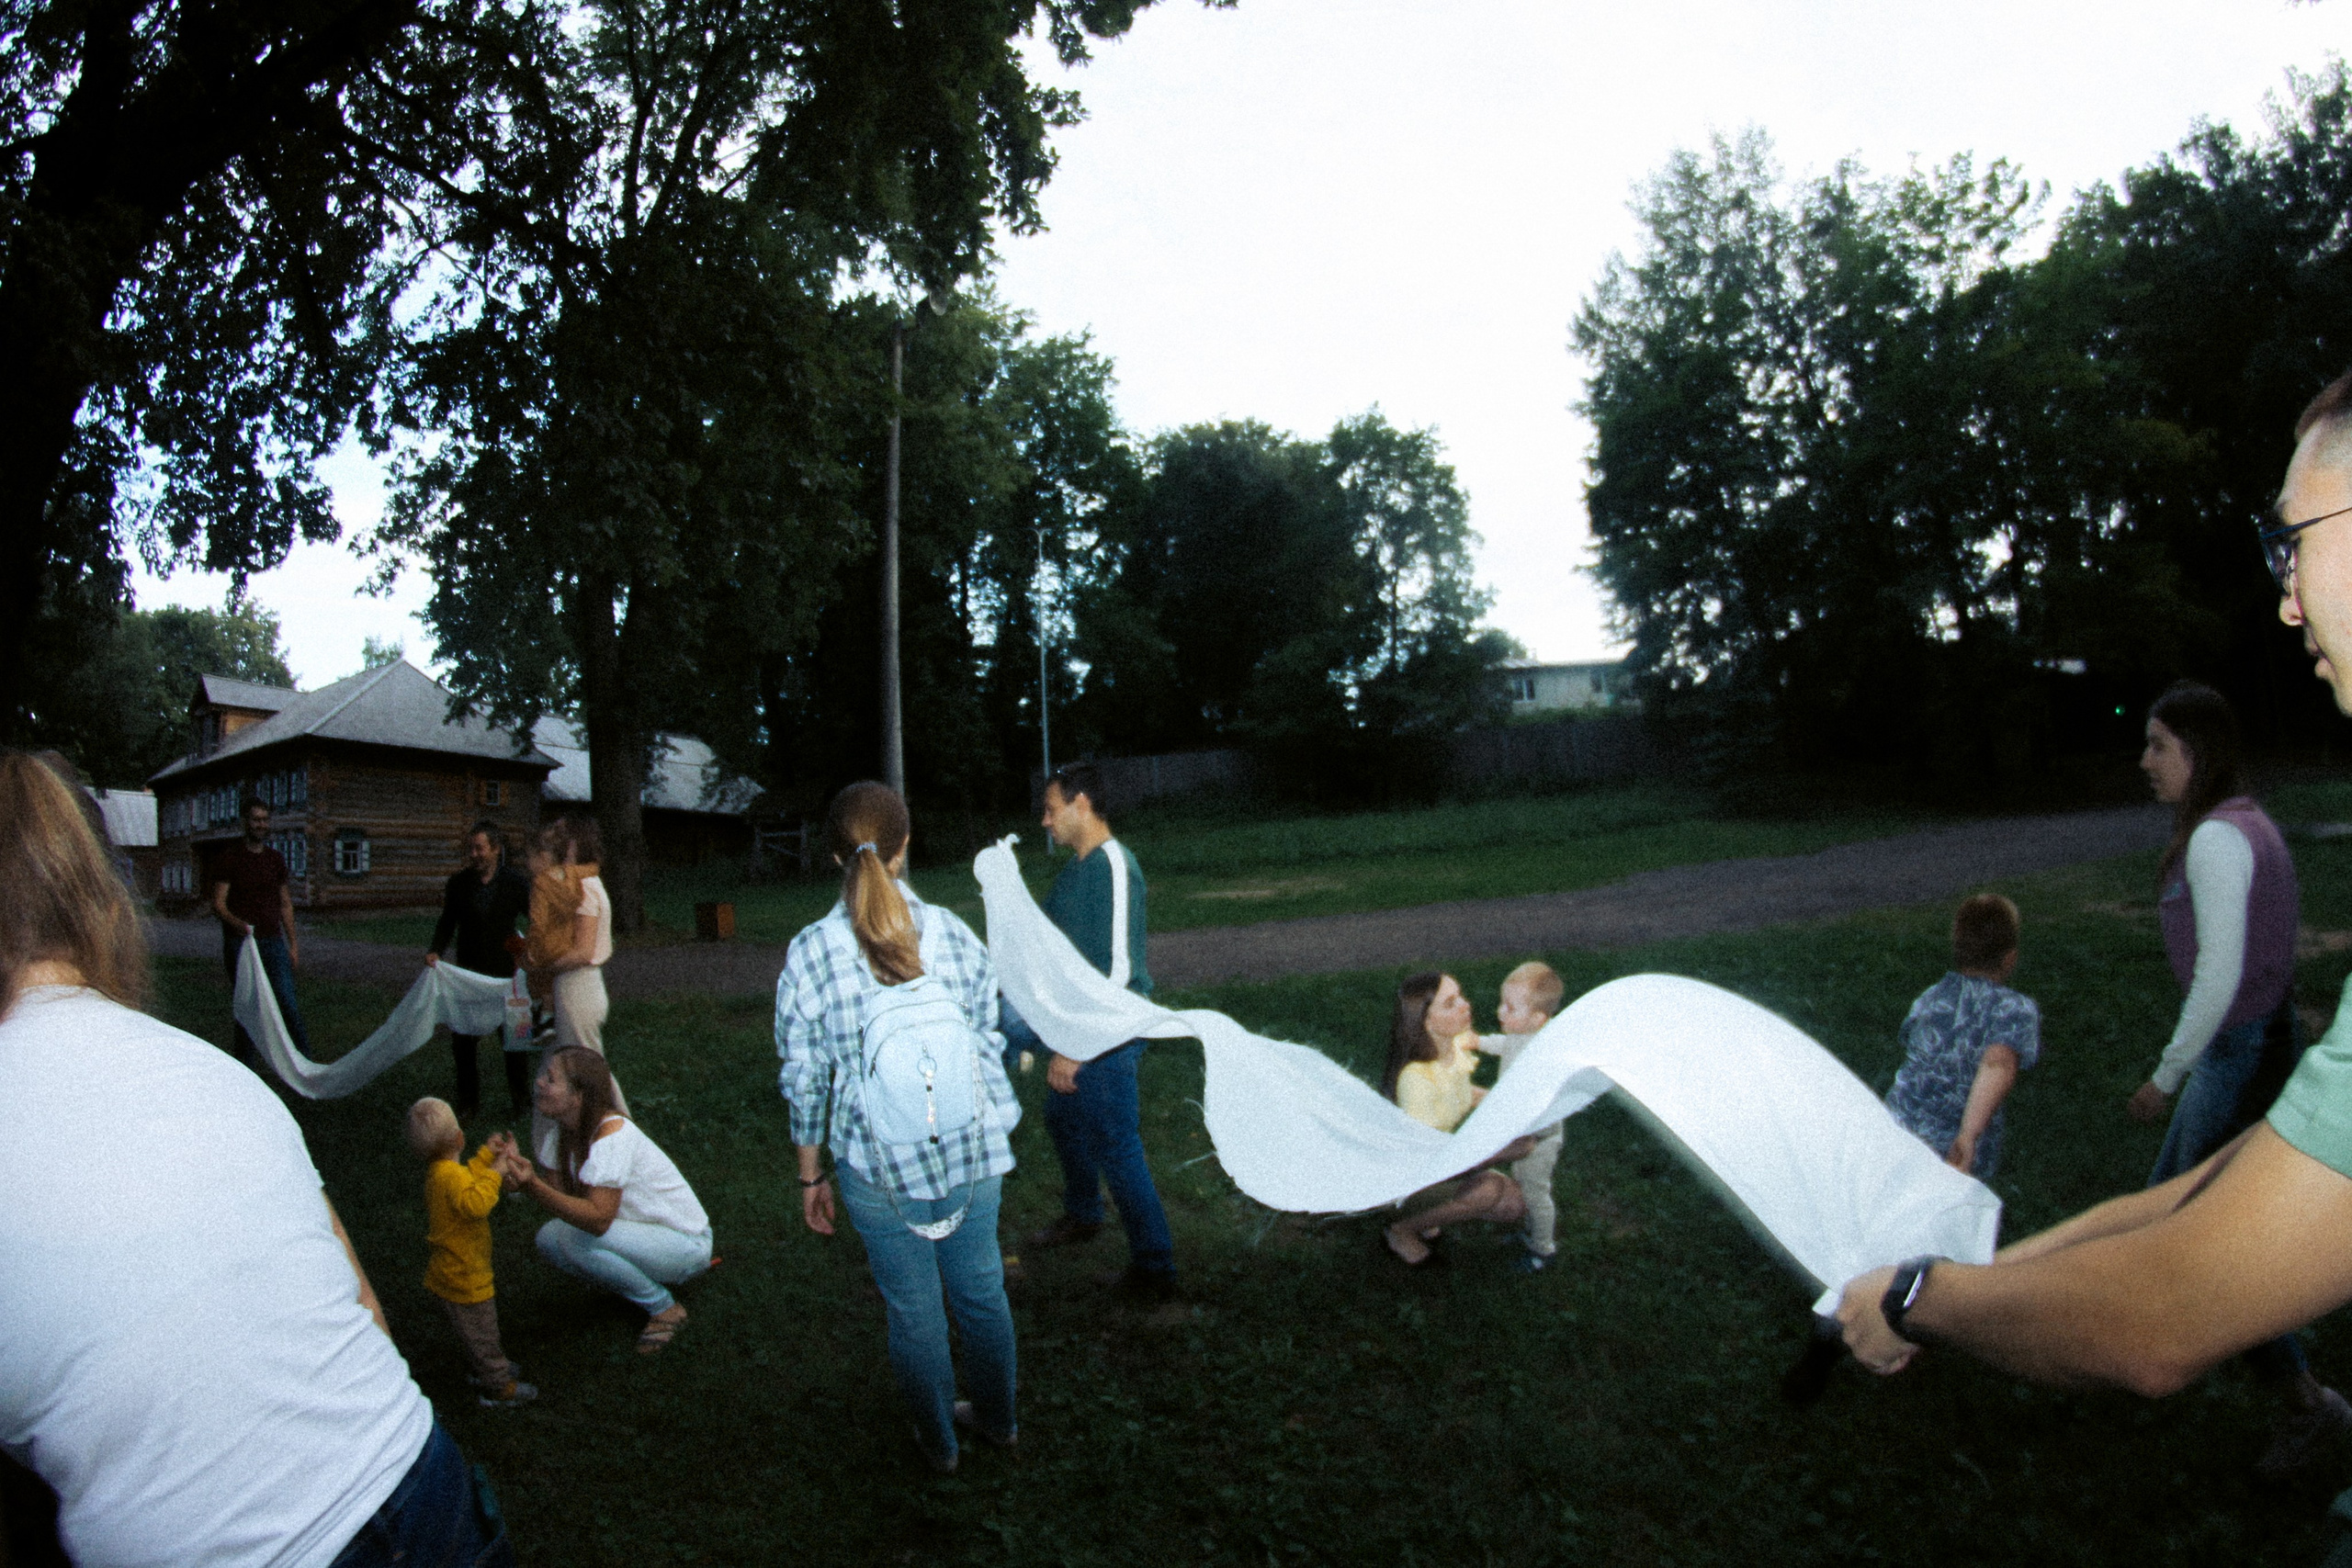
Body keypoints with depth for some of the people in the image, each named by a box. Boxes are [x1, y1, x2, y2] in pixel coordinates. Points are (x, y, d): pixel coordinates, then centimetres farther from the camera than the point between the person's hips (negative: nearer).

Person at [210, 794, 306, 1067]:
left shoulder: (276, 859, 13)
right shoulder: (229, 857, 0)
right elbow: (218, 903, -6)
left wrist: (293, 944, 11)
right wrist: (236, 923, -27)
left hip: (273, 941, 3)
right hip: (240, 943, -3)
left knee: (288, 1002, -5)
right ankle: (248, 1068, 10)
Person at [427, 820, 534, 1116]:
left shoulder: (516, 882, -5)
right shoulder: (458, 883, 1)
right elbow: (447, 922, 8)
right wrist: (436, 950, -10)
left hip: (507, 971, -2)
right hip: (468, 971, 2)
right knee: (462, 1039, 4)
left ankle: (521, 1100, 20)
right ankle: (468, 1101, 19)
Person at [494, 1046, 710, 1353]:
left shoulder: (612, 1133, -28)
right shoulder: (563, 1130, -1)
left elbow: (598, 1219, -34)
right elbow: (556, 1195, -6)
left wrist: (532, 1186, -41)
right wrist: (518, 1165, -22)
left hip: (685, 1243, -8)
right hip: (643, 1232, 8)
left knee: (579, 1241, -27)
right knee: (549, 1239, -6)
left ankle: (665, 1308, -6)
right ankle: (642, 1284, 12)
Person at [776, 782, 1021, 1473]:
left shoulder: (810, 951, -12)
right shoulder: (952, 932, -6)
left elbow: (804, 1078, -6)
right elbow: (989, 1043, 2)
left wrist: (811, 1175, 6)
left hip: (878, 1163, -2)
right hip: (972, 1151, 2)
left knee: (913, 1308, 16)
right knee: (981, 1291, 20)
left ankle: (939, 1441, 35)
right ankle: (998, 1420, 40)